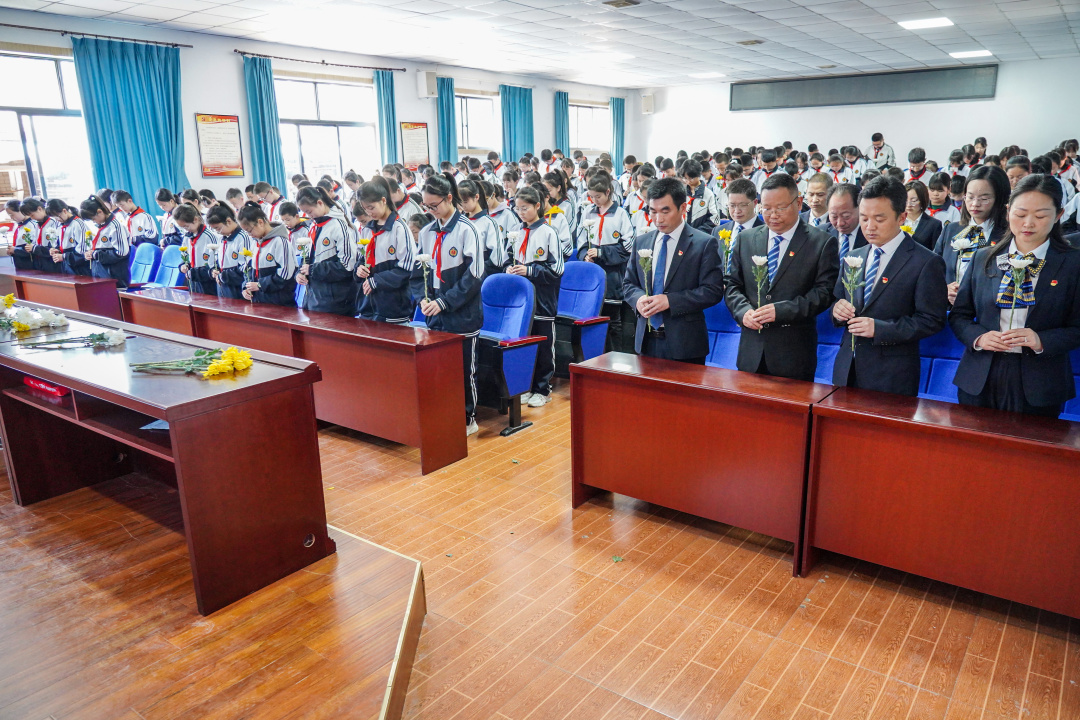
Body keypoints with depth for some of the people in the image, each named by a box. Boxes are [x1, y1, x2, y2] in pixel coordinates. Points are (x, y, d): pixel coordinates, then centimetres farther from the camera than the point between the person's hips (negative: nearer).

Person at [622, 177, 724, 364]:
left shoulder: (705, 244, -4)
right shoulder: (641, 242, 11)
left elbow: (713, 291, -10)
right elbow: (628, 284, 15)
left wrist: (670, 300, -19)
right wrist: (638, 298, -9)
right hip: (646, 341, 4)